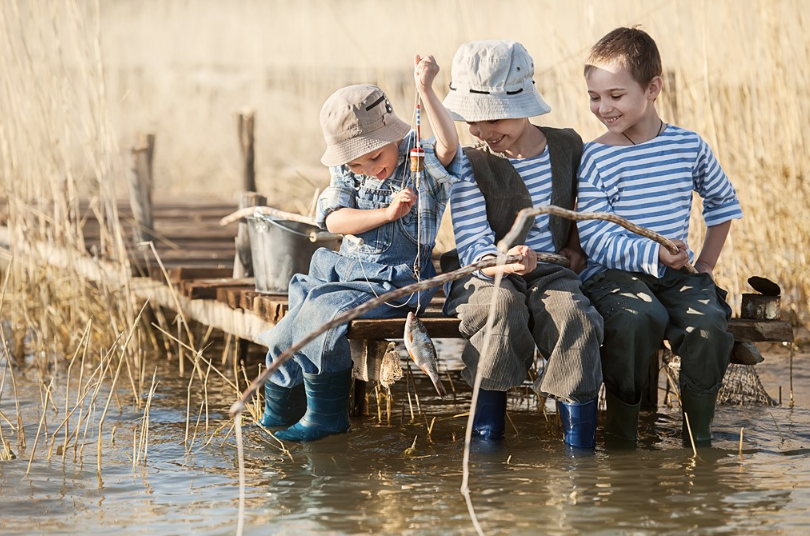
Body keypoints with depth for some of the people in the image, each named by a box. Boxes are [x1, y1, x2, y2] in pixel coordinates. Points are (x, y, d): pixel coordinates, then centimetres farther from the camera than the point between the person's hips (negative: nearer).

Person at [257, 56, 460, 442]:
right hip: (343, 272, 7)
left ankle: (325, 417, -8)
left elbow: (448, 144, -30)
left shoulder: (422, 164, -7)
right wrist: (386, 213, -20)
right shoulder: (346, 174, 8)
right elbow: (335, 220, -5)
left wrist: (425, 89, -39)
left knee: (322, 312, -25)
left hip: (394, 284, -7)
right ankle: (277, 415, 12)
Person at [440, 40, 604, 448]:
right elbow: (472, 244, -15)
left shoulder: (568, 146, 5)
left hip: (551, 273, 2)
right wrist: (503, 264, -36)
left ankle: (579, 450, -25)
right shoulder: (470, 165, -4)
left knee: (575, 319, -31)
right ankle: (486, 441, -26)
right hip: (485, 276, -2)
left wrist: (576, 246, 9)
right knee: (501, 309, -37)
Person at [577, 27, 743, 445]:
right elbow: (595, 238, -12)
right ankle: (621, 431, -17)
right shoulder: (595, 158, -5)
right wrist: (653, 254, -26)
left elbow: (723, 201, 24)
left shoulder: (689, 147, 6)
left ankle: (699, 435, -10)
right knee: (637, 318, -36)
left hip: (675, 272, 3)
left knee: (708, 323, -28)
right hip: (613, 273, -3)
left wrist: (706, 264, 15)